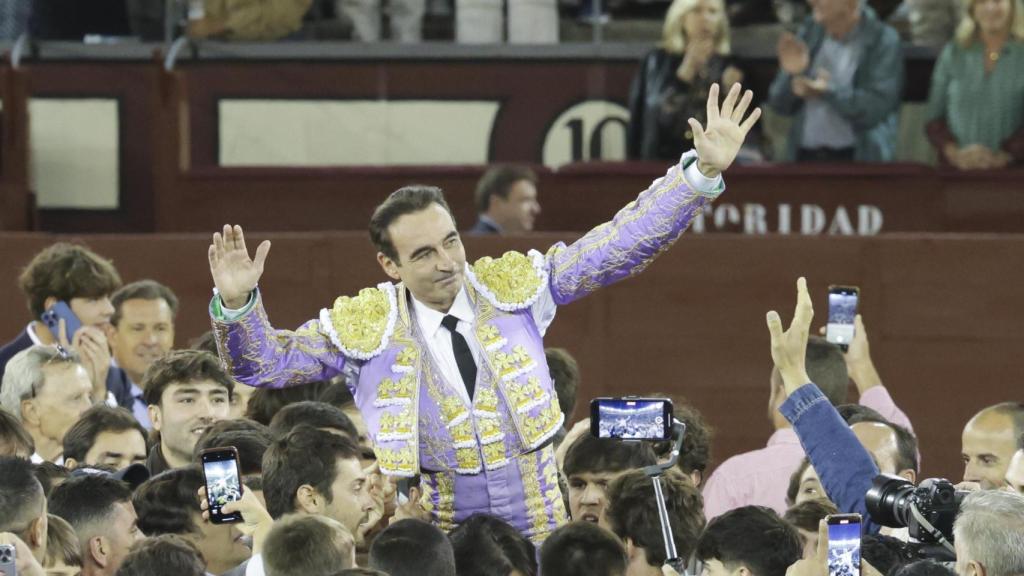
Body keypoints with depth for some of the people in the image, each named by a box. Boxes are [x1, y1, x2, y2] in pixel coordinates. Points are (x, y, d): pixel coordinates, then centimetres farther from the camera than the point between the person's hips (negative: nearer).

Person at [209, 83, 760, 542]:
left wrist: (704, 171, -3)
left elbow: (622, 244, 4)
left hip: (538, 532, 1)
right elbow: (266, 363, 6)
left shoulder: (511, 284, 2)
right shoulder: (365, 325, -2)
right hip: (432, 545, -1)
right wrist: (238, 304, -14)